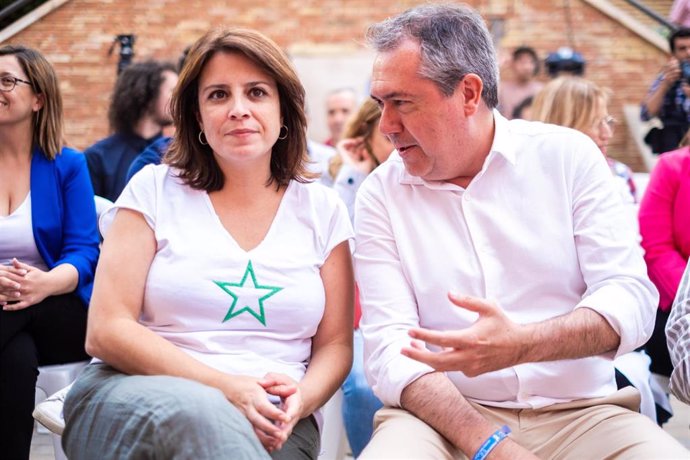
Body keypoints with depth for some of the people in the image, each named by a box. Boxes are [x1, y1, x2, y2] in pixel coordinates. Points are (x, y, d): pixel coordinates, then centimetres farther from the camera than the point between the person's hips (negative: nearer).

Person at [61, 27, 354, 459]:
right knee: (198, 414, -37)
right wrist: (225, 388, -15)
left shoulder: (322, 210, 11)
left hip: (269, 423, 2)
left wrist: (298, 401, -14)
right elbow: (107, 330, -3)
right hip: (137, 394, -1)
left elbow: (335, 346, 10)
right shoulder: (155, 190, 6)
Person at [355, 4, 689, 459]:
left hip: (579, 412, 1)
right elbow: (389, 349, -6)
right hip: (445, 414, 0)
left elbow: (631, 296, -6)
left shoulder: (569, 156, 2)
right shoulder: (381, 194, 2)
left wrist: (521, 345, -25)